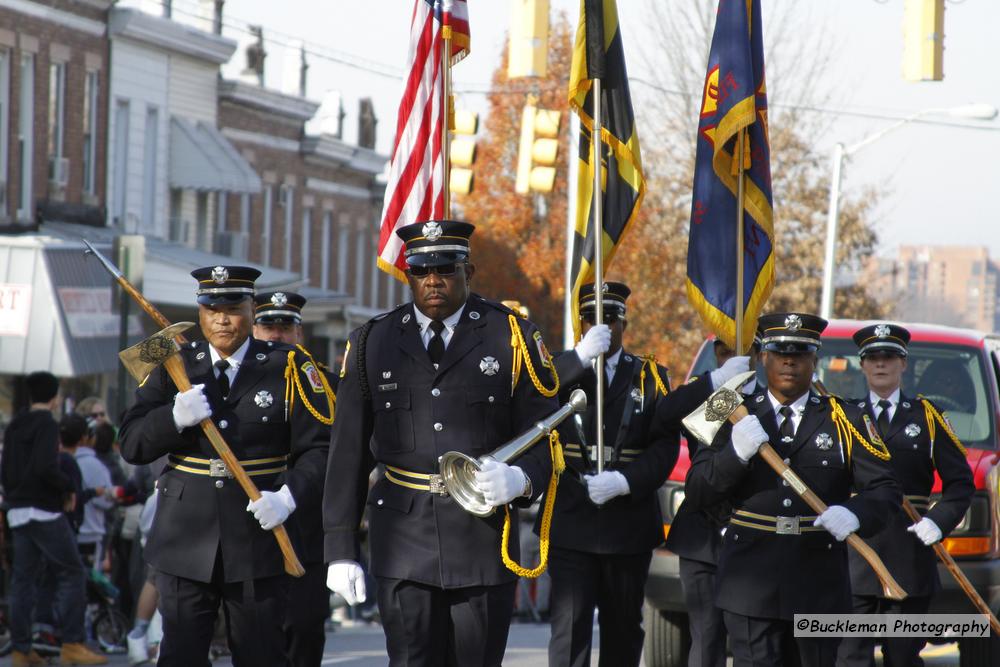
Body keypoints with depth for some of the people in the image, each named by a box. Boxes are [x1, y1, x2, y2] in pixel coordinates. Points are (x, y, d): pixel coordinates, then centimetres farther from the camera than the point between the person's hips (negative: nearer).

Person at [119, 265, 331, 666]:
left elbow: (319, 449, -3)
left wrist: (288, 497, -20)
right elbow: (132, 445, 1)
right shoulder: (175, 368, 7)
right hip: (187, 539, 1)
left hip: (258, 539, -1)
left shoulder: (287, 369, 1)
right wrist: (175, 418, -18)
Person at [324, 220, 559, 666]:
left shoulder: (512, 337, 4)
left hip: (482, 537, 0)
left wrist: (522, 479, -20)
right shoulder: (372, 344, 8)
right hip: (403, 541, 0)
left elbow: (545, 433, 3)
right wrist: (341, 549, 3)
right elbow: (348, 455, 8)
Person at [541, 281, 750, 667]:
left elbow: (665, 445, -2)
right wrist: (581, 357, -28)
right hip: (571, 522, -2)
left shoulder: (650, 376, 9)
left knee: (624, 627, 11)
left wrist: (624, 482, -18)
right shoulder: (561, 372, 6)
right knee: (569, 626, -10)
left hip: (630, 525, 2)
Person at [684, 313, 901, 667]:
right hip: (751, 582, -1)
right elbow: (696, 493, 1)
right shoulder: (737, 416, 8)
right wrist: (735, 453, -18)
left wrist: (855, 514, -21)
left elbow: (884, 489, 2)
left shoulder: (844, 420, 8)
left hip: (819, 585, 1)